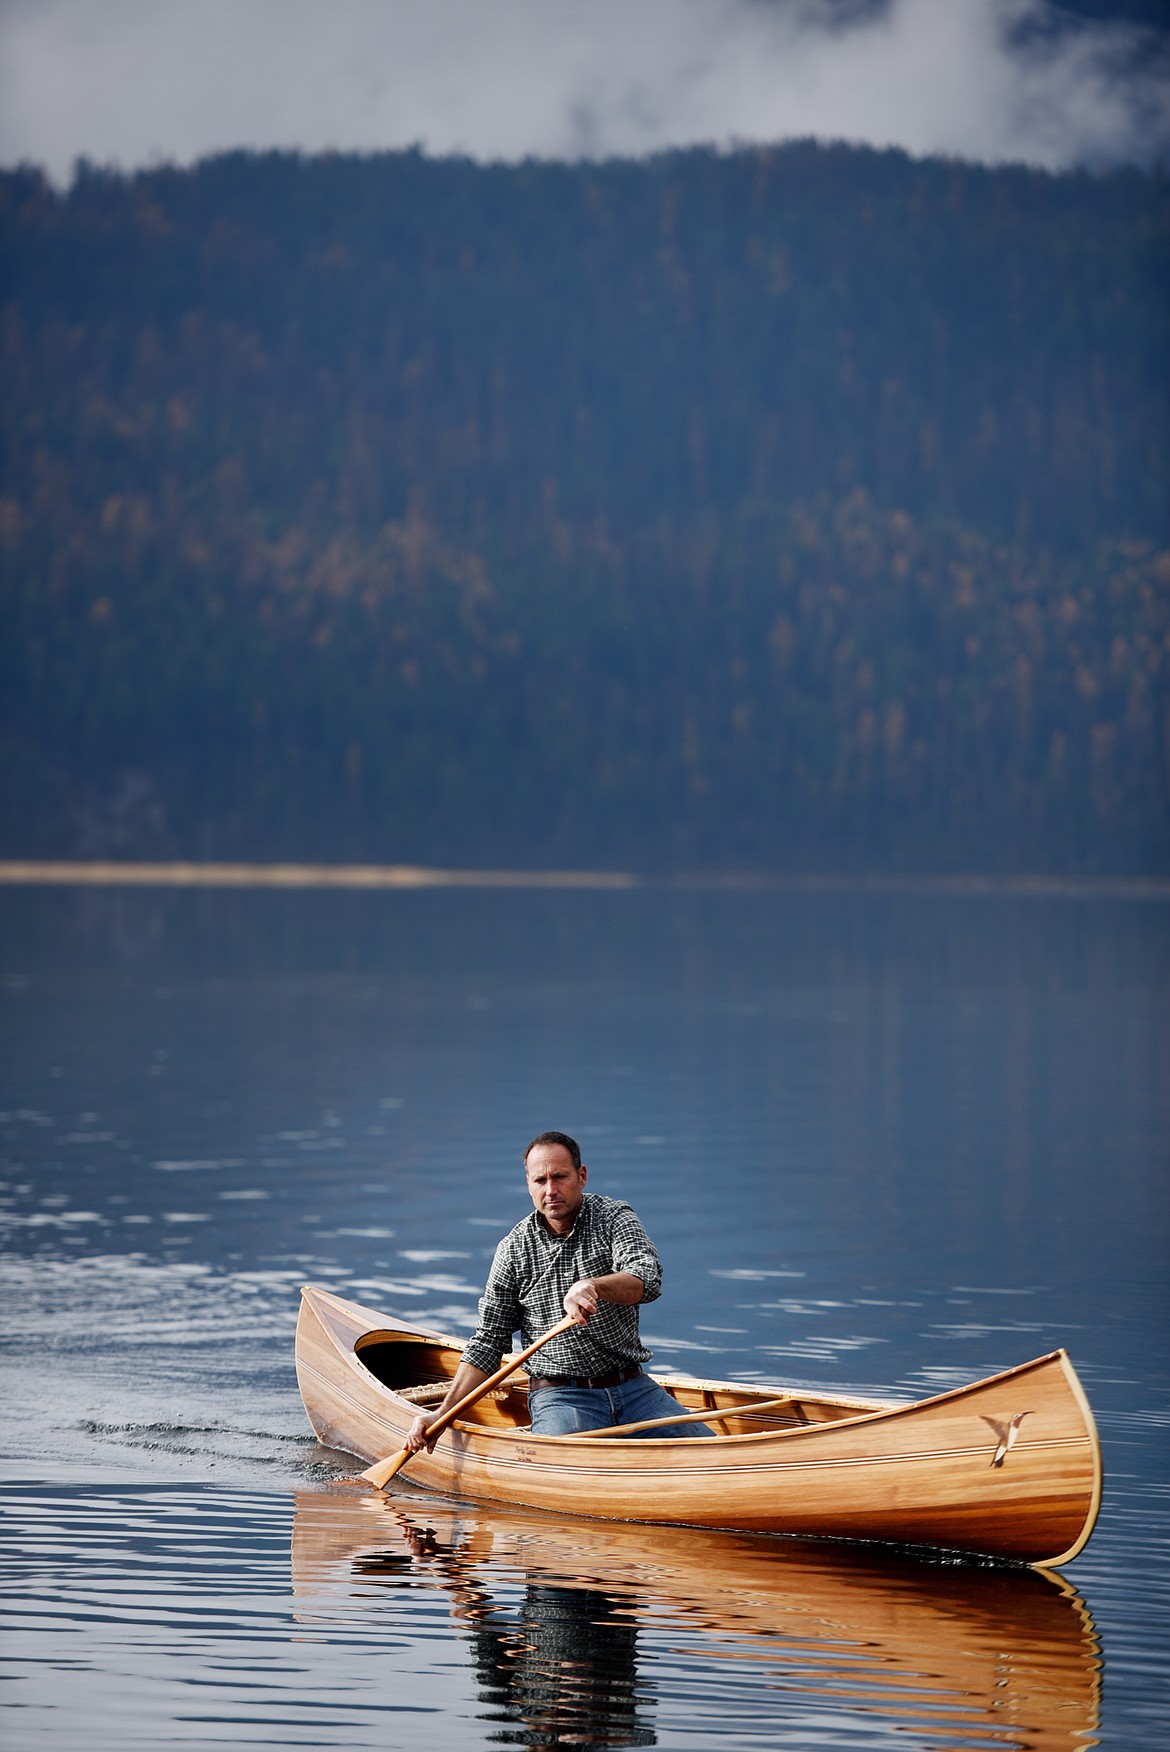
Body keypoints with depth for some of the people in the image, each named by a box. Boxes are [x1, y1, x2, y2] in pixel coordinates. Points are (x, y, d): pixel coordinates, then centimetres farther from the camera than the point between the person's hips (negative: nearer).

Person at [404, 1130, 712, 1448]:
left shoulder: (614, 1217, 2)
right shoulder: (514, 1250, 4)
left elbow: (647, 1280, -18)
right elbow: (488, 1341, 7)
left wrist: (592, 1285, -40)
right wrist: (443, 1413, -3)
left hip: (634, 1387, 2)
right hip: (560, 1395, -2)